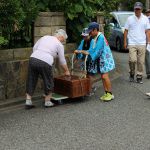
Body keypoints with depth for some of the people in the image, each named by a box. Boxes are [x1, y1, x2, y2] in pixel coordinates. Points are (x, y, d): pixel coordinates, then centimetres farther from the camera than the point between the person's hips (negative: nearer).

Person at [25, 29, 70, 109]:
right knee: (48, 82, 13)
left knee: (31, 81, 13)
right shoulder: (59, 44, 8)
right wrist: (66, 71, 25)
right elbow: (62, 61, 13)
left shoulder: (44, 37, 22)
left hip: (33, 58, 5)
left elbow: (34, 48, 17)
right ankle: (47, 101, 22)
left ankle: (28, 101, 15)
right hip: (45, 63, -5)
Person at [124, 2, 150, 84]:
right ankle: (132, 73, 13)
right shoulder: (130, 19, 3)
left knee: (141, 62, 3)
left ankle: (139, 76, 14)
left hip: (142, 44, 2)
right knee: (132, 60, -12)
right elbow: (126, 31, 6)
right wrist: (125, 42, 1)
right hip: (132, 44, -1)